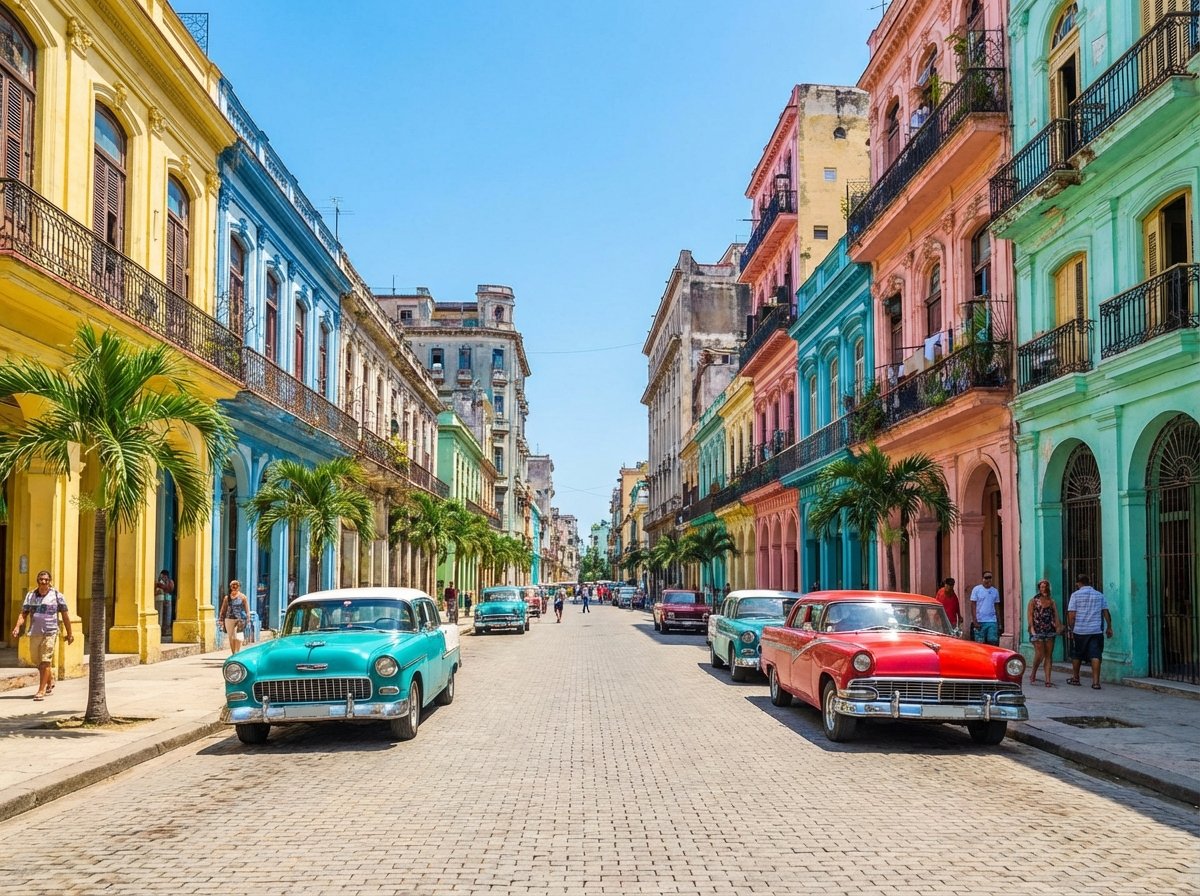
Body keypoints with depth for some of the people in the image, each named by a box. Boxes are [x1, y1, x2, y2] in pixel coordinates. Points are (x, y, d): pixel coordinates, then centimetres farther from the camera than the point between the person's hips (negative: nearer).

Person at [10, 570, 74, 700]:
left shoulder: (57, 595, 0)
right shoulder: (30, 595, 9)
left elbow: (65, 615, 4)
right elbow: (23, 613, 6)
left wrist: (70, 633, 5)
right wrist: (17, 626, -12)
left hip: (50, 633, -4)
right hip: (34, 633, 4)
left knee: (45, 662, -9)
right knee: (38, 662, 13)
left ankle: (41, 691, -7)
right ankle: (50, 682, 35)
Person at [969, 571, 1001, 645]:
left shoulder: (995, 591, 11)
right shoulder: (976, 589, 0)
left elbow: (996, 606, 15)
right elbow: (973, 605, -2)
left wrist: (999, 622, 11)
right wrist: (975, 620, -10)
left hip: (992, 621, 3)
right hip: (980, 621, -3)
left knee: (993, 642, -1)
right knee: (980, 643, 1)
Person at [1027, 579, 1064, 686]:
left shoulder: (1051, 601, 12)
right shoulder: (1034, 600, 3)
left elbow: (1056, 615, 4)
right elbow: (1029, 615, -3)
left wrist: (1058, 626, -12)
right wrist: (1032, 628, -14)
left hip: (1050, 631, 4)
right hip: (1038, 631, -4)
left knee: (1049, 656, 2)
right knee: (1040, 654, -10)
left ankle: (1048, 680, 3)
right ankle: (1033, 674, 14)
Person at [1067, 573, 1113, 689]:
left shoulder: (1075, 595, -3)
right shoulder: (1099, 595, 6)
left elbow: (1071, 614, -7)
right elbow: (1106, 612, 4)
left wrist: (1071, 629, 1)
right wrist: (1109, 627, 12)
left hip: (1079, 631, -1)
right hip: (1096, 630, 1)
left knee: (1076, 655, 14)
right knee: (1095, 655, -2)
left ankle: (1075, 678, 27)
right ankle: (1096, 682, -10)